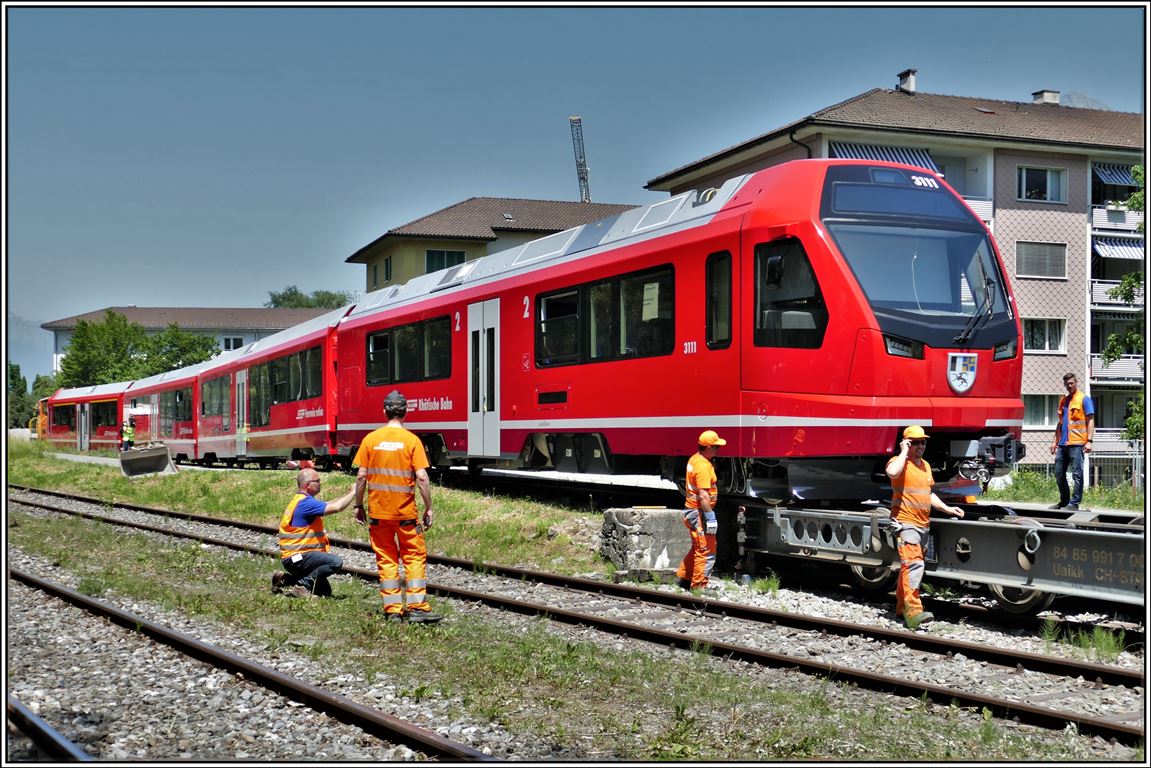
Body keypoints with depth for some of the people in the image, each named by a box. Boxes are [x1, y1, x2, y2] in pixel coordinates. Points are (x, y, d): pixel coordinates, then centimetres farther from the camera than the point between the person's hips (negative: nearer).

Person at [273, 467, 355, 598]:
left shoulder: (300, 500, 14)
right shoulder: (305, 502, -19)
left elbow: (328, 505, 22)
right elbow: (336, 507, -25)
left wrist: (349, 494, 16)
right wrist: (352, 492, -12)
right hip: (296, 557, -11)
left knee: (325, 592, 14)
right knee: (336, 562, -28)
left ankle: (286, 580, 14)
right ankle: (301, 585, -17)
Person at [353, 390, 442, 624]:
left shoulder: (370, 439, -2)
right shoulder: (412, 440, -7)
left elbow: (361, 476, -2)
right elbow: (422, 477, -12)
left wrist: (358, 506, 8)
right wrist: (428, 508, -4)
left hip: (378, 511, 2)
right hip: (406, 511, -2)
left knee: (386, 559, 10)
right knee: (415, 557, 8)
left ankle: (393, 610, 10)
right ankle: (416, 607, 1)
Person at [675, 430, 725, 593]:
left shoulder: (694, 459, 11)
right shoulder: (703, 466, -21)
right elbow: (703, 495, -26)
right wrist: (711, 517, -25)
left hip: (692, 511, 10)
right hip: (700, 513, -10)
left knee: (698, 548, 22)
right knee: (707, 551, -5)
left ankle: (682, 577, 31)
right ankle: (698, 587, -1)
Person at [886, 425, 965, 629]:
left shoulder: (926, 465, 19)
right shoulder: (899, 462, -8)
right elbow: (892, 472, -34)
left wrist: (947, 508, 20)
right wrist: (904, 452, -19)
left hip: (923, 524, 9)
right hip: (905, 522, -9)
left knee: (910, 565, 15)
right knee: (913, 564, -19)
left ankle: (901, 607, 25)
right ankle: (913, 612, -25)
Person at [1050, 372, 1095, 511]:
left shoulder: (1084, 399, 0)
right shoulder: (1063, 400, 19)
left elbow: (1090, 421, -5)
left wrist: (1089, 441, -14)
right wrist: (1055, 440, 19)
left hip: (1077, 443, -7)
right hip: (1062, 443, 7)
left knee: (1077, 474, -4)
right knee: (1059, 473, 9)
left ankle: (1074, 503, -2)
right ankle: (1064, 501, 19)